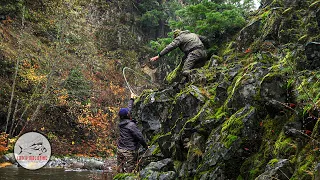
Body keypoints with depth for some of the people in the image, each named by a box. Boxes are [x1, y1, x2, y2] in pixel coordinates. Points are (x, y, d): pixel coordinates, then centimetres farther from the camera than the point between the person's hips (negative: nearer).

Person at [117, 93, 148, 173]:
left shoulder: (121, 123, 9)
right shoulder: (131, 125, -14)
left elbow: (128, 109, 23)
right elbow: (139, 136, -14)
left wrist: (131, 99, 36)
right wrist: (146, 146, 0)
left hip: (120, 151, 8)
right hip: (129, 152, -8)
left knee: (120, 171, 9)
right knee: (129, 172, -7)